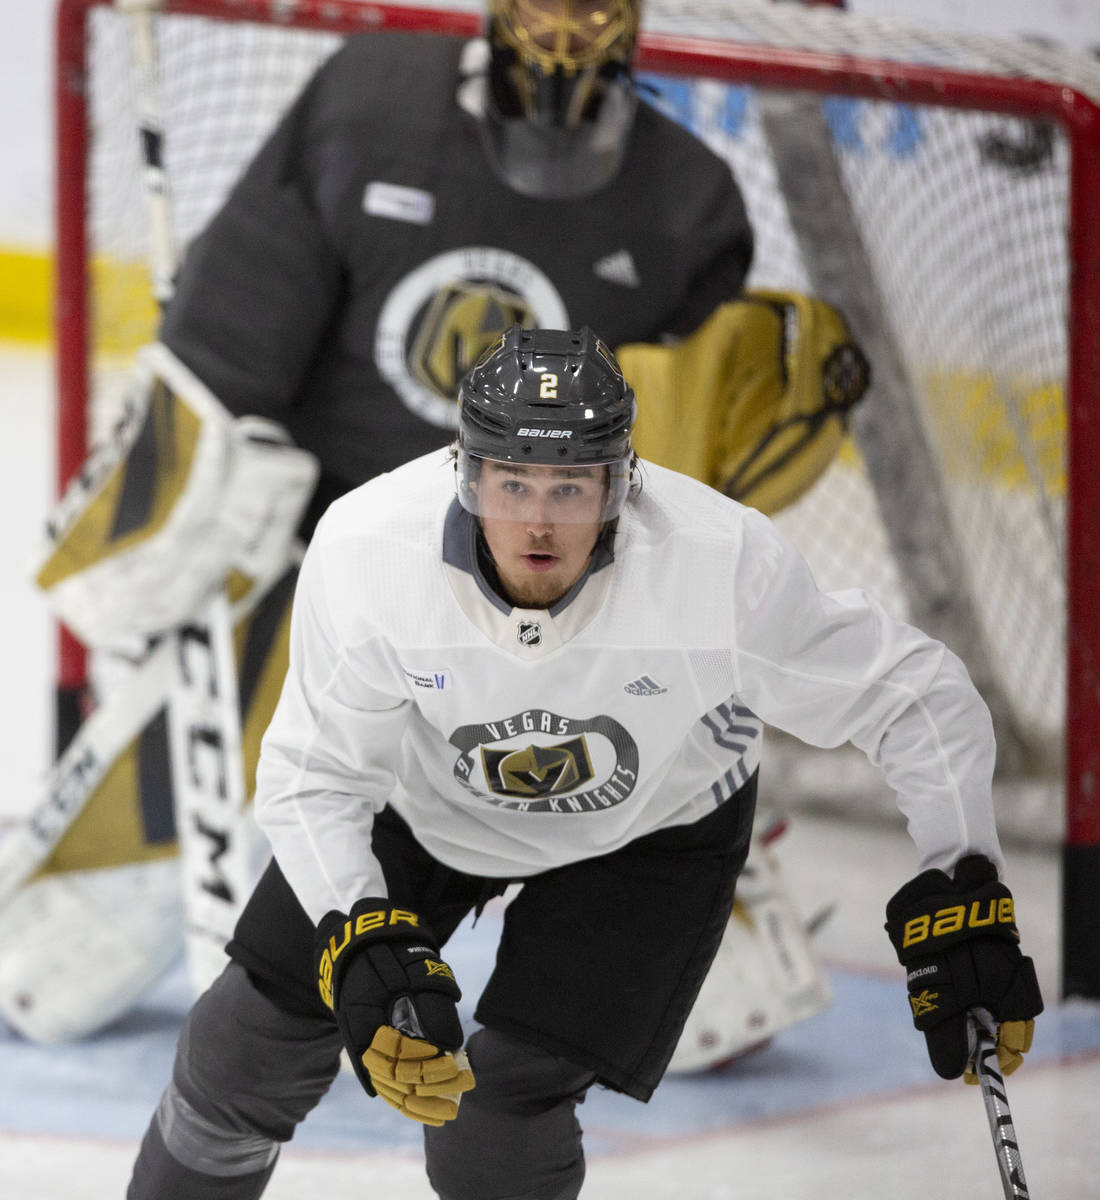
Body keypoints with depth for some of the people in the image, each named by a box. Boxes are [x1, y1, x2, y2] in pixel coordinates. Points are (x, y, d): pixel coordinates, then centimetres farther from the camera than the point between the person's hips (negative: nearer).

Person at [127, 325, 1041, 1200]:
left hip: (648, 828, -2)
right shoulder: (363, 551, -33)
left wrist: (962, 903, -27)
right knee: (263, 1032, 4)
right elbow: (313, 777, -22)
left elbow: (914, 697, -23)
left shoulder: (727, 567, -36)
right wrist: (364, 947, -37)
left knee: (495, 1123, -15)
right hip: (426, 794, 2)